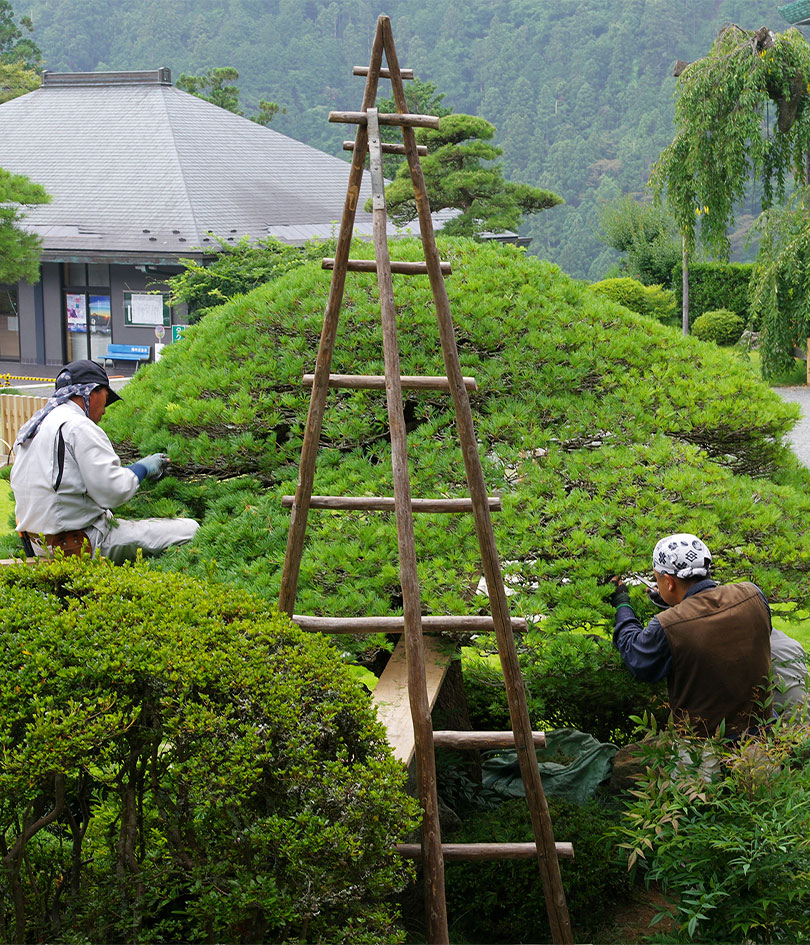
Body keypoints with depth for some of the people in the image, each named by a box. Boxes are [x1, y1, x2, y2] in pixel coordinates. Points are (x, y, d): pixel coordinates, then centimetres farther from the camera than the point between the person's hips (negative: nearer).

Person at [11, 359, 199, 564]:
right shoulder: (80, 428, -16)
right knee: (190, 530, -8)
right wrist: (142, 468, 0)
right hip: (84, 546, -10)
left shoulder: (29, 428, 13)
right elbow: (114, 492, -20)